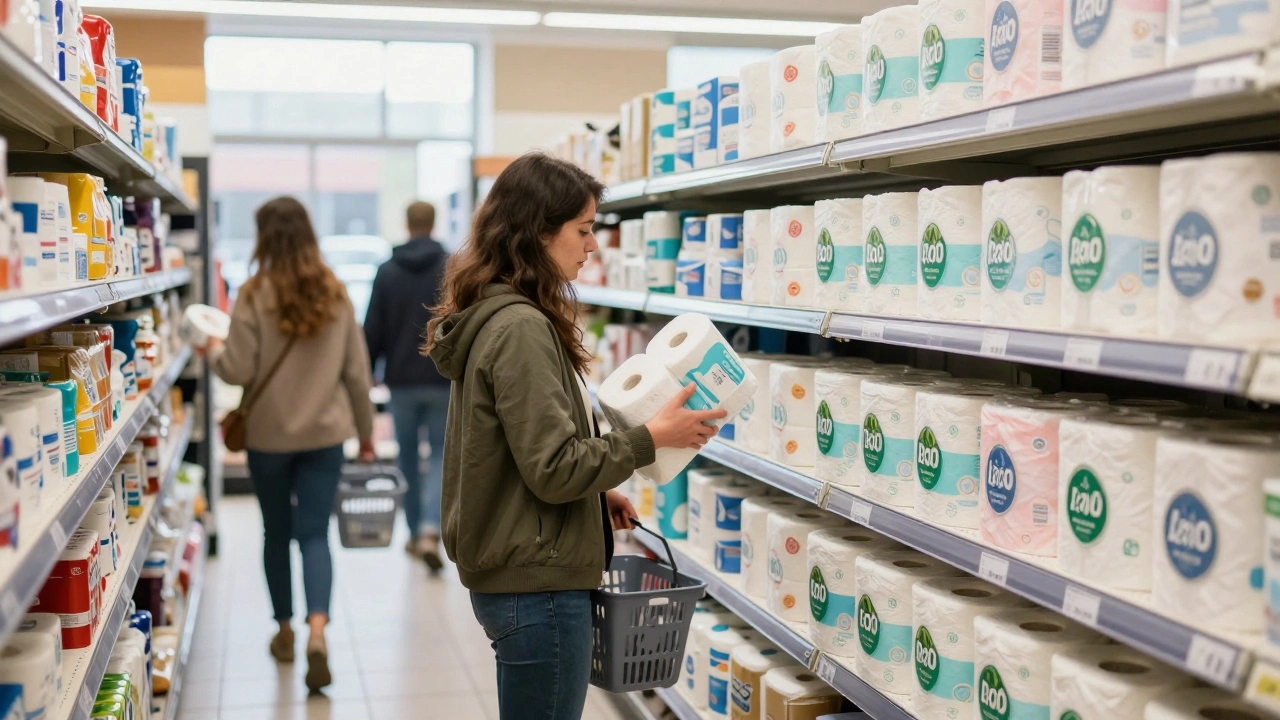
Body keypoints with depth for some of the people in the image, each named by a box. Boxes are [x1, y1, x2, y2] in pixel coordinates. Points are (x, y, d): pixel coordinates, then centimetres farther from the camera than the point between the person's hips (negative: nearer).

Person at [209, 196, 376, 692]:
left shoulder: (255, 297, -11)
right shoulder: (335, 295, 0)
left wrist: (213, 350, 10)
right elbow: (356, 372, 4)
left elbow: (238, 371, -11)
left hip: (269, 434, -1)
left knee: (277, 532, 16)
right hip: (325, 433, 2)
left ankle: (285, 630, 30)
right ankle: (317, 631, -18)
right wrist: (365, 432, 14)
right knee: (314, 534, 3)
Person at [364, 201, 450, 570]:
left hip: (401, 380, 1)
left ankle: (415, 532, 23)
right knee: (441, 454, 4)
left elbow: (373, 330, 2)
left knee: (407, 457, 14)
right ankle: (430, 530, -15)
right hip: (443, 378, -1)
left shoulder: (387, 272, 1)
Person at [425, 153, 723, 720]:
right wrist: (651, 438, -14)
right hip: (537, 585, -10)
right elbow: (553, 470, -22)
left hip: (505, 575, 10)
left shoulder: (491, 317, 11)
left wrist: (596, 494, 12)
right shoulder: (520, 328, -20)